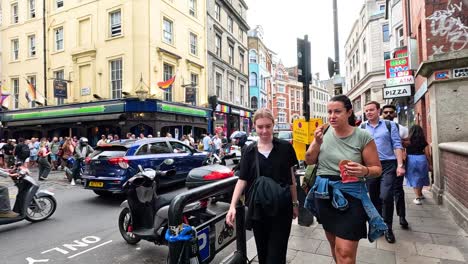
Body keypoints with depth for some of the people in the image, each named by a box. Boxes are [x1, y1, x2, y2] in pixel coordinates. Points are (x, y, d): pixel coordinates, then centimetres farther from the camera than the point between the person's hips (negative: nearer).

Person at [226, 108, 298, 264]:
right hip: (257, 209, 2)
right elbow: (242, 180, -2)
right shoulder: (249, 151, 0)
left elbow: (291, 177, 5)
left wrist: (295, 203, 10)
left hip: (281, 208, -1)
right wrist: (232, 206, -12)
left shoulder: (285, 147, -3)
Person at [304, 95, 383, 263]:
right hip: (323, 194, 4)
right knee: (333, 243, 21)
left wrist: (364, 171, -26)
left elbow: (377, 169, -3)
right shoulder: (324, 132, -1)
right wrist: (317, 143, -15)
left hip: (350, 195, -4)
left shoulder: (363, 137, -10)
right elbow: (309, 161, 2)